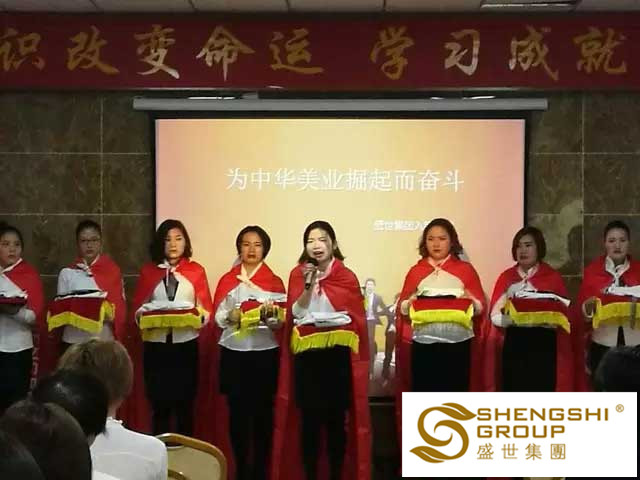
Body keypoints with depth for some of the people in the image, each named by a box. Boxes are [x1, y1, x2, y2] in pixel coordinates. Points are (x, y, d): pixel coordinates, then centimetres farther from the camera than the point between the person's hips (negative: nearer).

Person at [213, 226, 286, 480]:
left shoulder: (274, 281, 5)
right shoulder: (227, 280, 8)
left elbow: (280, 320, -2)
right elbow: (218, 316, 4)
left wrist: (270, 316, -23)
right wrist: (231, 317, -17)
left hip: (265, 353, -1)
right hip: (233, 353, 1)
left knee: (263, 412, 3)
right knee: (237, 411, 3)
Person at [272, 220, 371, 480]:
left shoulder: (347, 276, 2)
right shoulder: (298, 273, 4)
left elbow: (357, 317, 3)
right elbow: (296, 312, -6)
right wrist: (308, 285, -19)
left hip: (338, 354, 0)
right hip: (307, 355, 0)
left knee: (337, 418, 2)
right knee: (309, 418, 1)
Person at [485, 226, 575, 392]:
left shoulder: (553, 277, 5)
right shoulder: (506, 277, 10)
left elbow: (564, 313, 1)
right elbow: (495, 313, 5)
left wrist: (547, 316, -18)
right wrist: (506, 313, -14)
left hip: (543, 344, -1)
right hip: (513, 344, 2)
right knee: (513, 391, 0)